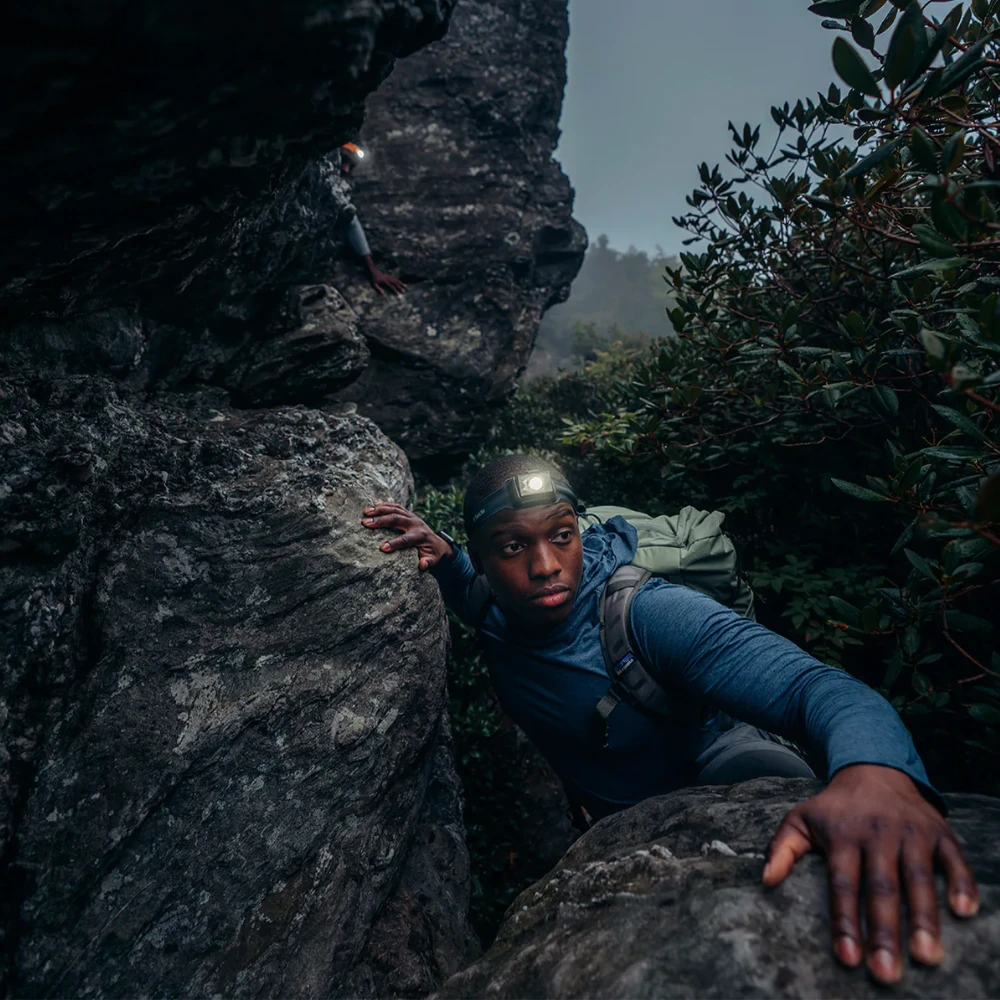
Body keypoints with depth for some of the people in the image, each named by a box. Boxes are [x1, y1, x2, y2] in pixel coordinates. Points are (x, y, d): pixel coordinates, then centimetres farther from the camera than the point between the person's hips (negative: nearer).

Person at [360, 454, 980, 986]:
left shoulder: (646, 615, -37)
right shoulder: (491, 612, -20)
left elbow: (817, 686, -49)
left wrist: (875, 773, -73)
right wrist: (442, 556, -15)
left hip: (708, 762, -4)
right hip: (616, 816, 5)